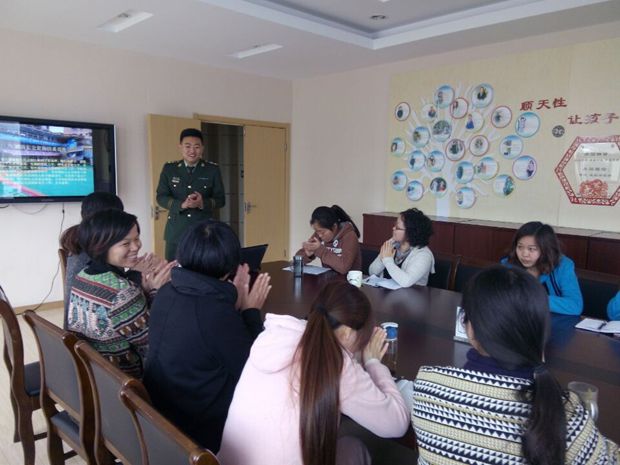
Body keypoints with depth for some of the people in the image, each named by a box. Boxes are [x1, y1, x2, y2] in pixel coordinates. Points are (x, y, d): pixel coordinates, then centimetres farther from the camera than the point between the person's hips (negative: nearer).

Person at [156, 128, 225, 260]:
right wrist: (181, 204, -19)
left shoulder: (213, 169, 1)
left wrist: (203, 203, -20)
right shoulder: (169, 169, 4)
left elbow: (220, 199, 1)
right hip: (176, 231, 1)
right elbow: (161, 197, 0)